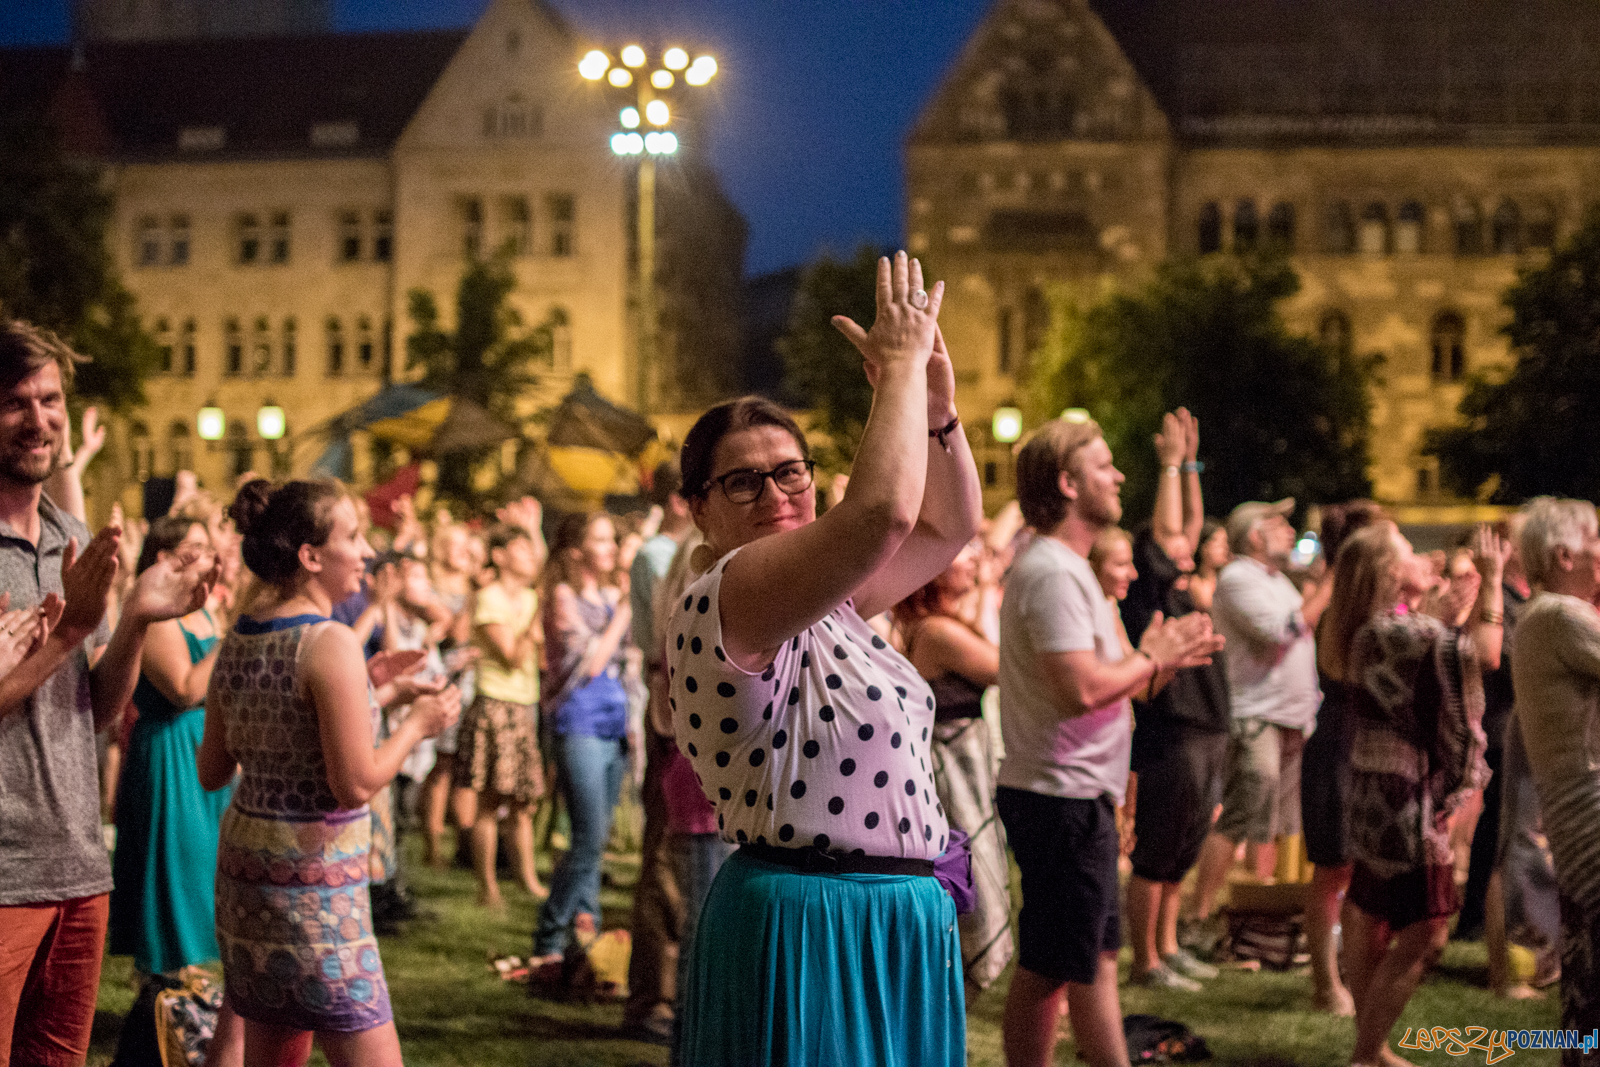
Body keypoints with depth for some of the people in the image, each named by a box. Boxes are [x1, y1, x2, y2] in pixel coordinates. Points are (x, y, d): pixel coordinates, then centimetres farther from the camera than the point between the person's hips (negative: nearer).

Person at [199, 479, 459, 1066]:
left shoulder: (238, 639, 6)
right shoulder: (331, 642, -17)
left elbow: (212, 772, 13)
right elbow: (356, 784, -19)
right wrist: (418, 723, -3)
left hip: (244, 865, 8)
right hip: (317, 883, -8)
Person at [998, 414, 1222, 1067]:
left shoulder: (1065, 569, 16)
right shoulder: (1050, 572, -18)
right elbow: (1082, 688, -27)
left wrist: (1163, 660, 6)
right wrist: (1150, 658, -11)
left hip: (1080, 796, 11)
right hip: (1062, 796, -11)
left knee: (1095, 957, 17)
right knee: (1048, 967, -2)